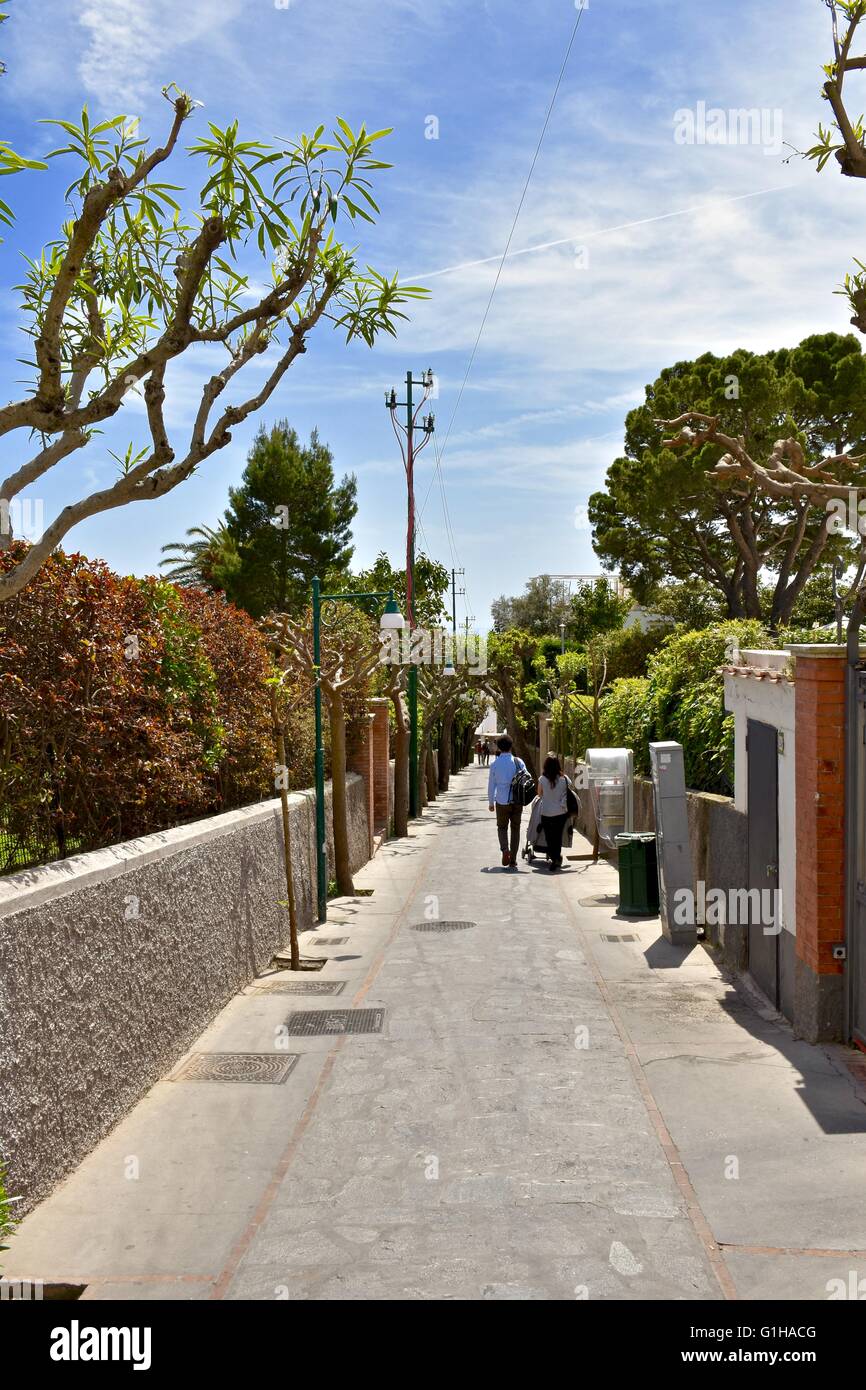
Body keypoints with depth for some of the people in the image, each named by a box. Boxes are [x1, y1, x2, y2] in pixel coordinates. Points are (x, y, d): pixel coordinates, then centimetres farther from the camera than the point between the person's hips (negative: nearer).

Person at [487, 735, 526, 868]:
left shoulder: (495, 763, -5)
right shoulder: (519, 762, -4)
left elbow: (491, 784, 0)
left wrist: (491, 802, 10)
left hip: (502, 802, -1)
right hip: (517, 801, 1)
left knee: (502, 827, 16)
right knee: (515, 829, 11)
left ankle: (505, 848, -12)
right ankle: (513, 860, 10)